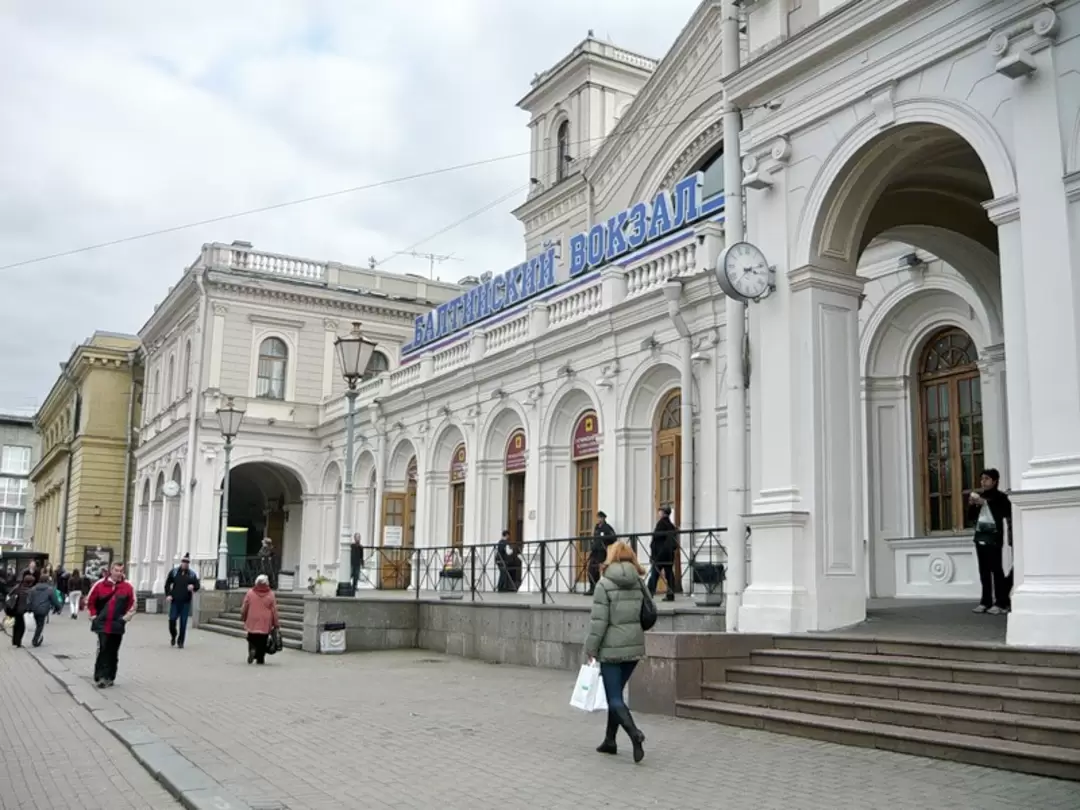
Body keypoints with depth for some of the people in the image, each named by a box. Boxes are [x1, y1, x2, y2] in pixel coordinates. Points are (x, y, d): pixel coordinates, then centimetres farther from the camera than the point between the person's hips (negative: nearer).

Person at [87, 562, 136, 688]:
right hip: (102, 624, -1)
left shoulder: (128, 587, 0)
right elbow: (90, 602, 8)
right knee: (102, 649, -8)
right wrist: (93, 616, 3)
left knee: (113, 652, 9)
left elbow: (132, 605, 8)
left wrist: (125, 617, 1)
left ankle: (109, 677, 18)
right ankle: (100, 676, -4)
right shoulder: (100, 584, -2)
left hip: (117, 626, 1)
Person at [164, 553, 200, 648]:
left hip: (186, 602, 0)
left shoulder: (192, 574, 5)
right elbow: (167, 584, 8)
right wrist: (168, 595, -4)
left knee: (183, 622, 0)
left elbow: (197, 586, 6)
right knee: (172, 619, -3)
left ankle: (180, 642, 9)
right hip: (175, 601, 0)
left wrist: (193, 587, -17)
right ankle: (173, 636, 24)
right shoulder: (174, 572, 4)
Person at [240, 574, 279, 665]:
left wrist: (243, 618, 22)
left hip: (252, 623, 1)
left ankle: (252, 649, -13)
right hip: (265, 624, 0)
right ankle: (260, 659, 10)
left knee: (252, 640, 14)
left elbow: (244, 608, 4)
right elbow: (274, 610, -2)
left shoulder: (250, 593, -3)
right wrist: (275, 623, 7)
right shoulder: (271, 595, -5)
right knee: (262, 642, 8)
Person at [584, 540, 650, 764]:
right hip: (634, 646, 5)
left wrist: (591, 649, -6)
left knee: (614, 697, -1)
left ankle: (634, 733, -22)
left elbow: (599, 620, -13)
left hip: (611, 648, -5)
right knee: (616, 693, 18)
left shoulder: (605, 583, -10)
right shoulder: (639, 582, 5)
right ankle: (610, 740, 24)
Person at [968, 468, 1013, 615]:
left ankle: (1001, 603, -6)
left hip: (994, 537, -6)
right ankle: (986, 601, 8)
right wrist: (971, 505, 0)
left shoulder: (1000, 497, -1)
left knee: (996, 569, -8)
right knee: (984, 571, 5)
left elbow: (1007, 514, -16)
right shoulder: (979, 496, 16)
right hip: (980, 536, 6)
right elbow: (971, 518, 20)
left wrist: (985, 503, -17)